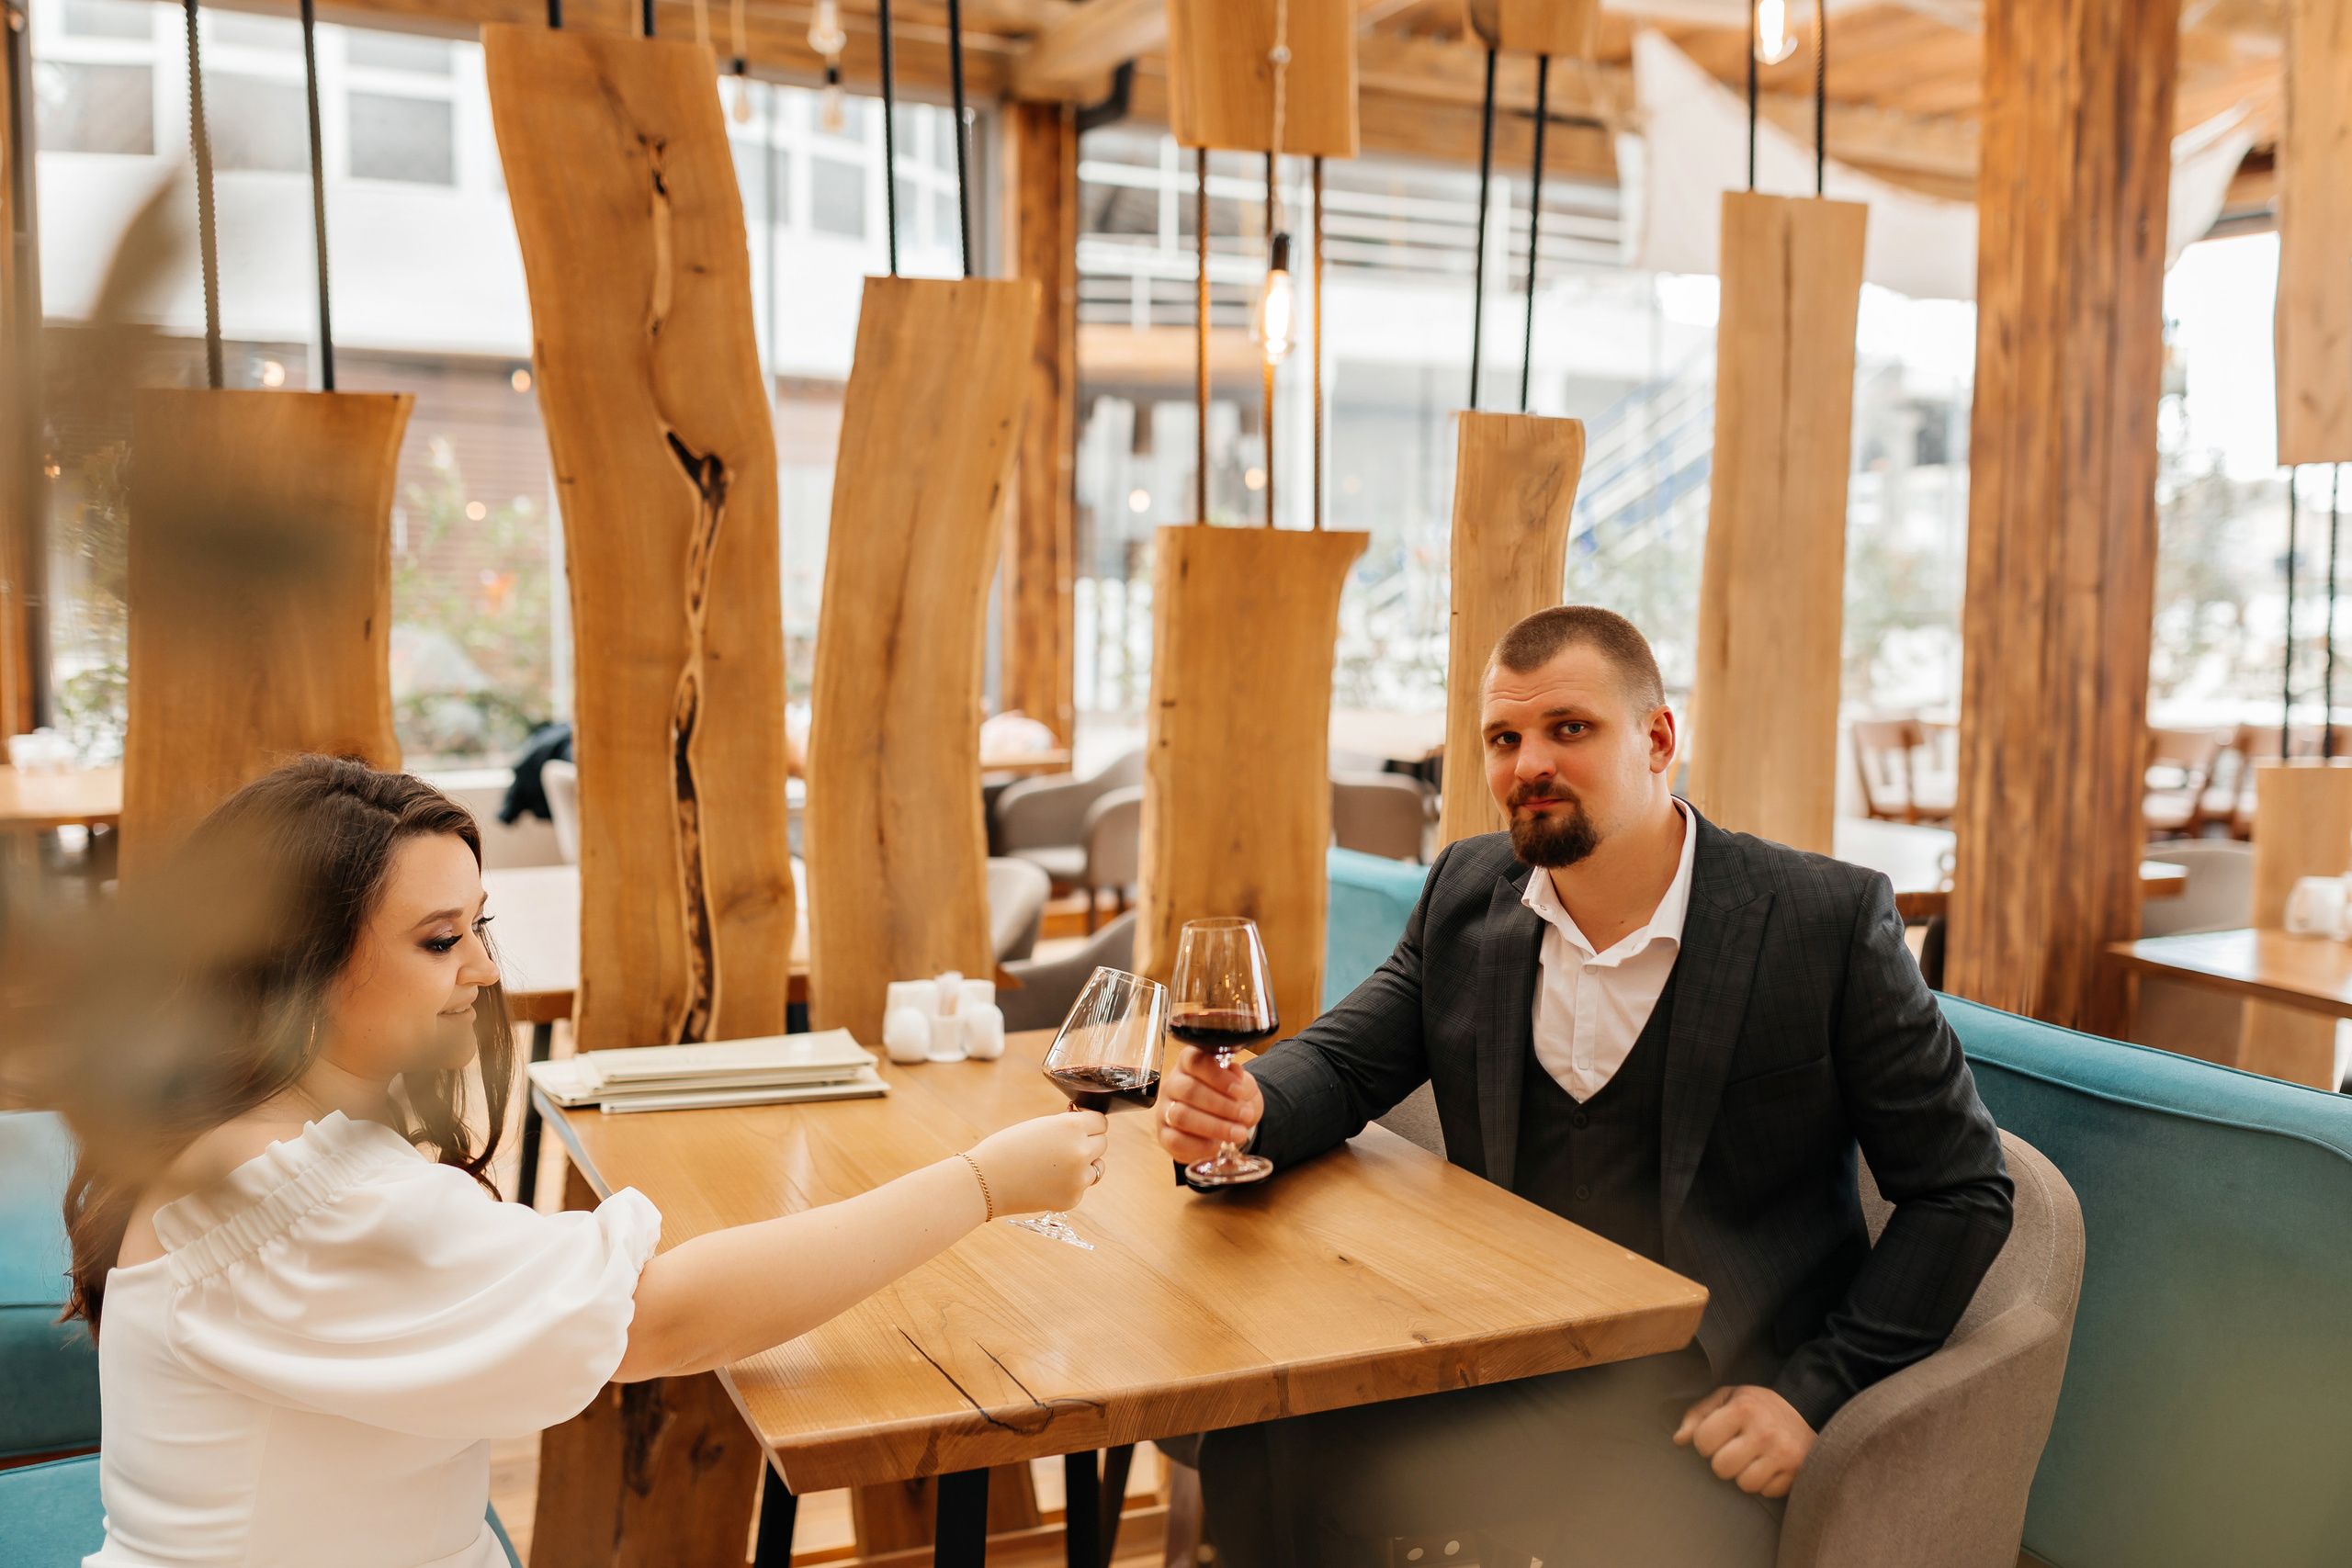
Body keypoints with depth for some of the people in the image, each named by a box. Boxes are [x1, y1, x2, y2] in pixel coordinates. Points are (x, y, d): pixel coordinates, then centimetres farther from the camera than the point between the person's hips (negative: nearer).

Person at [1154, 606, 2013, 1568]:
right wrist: (1243, 1109, -18)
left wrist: (1816, 1392, -14)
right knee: (1251, 1462, -14)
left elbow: (1960, 1190, -5)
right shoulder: (1468, 893, 4)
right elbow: (1342, 1062, 7)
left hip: (1701, 1415, -3)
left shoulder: (1828, 921, -10)